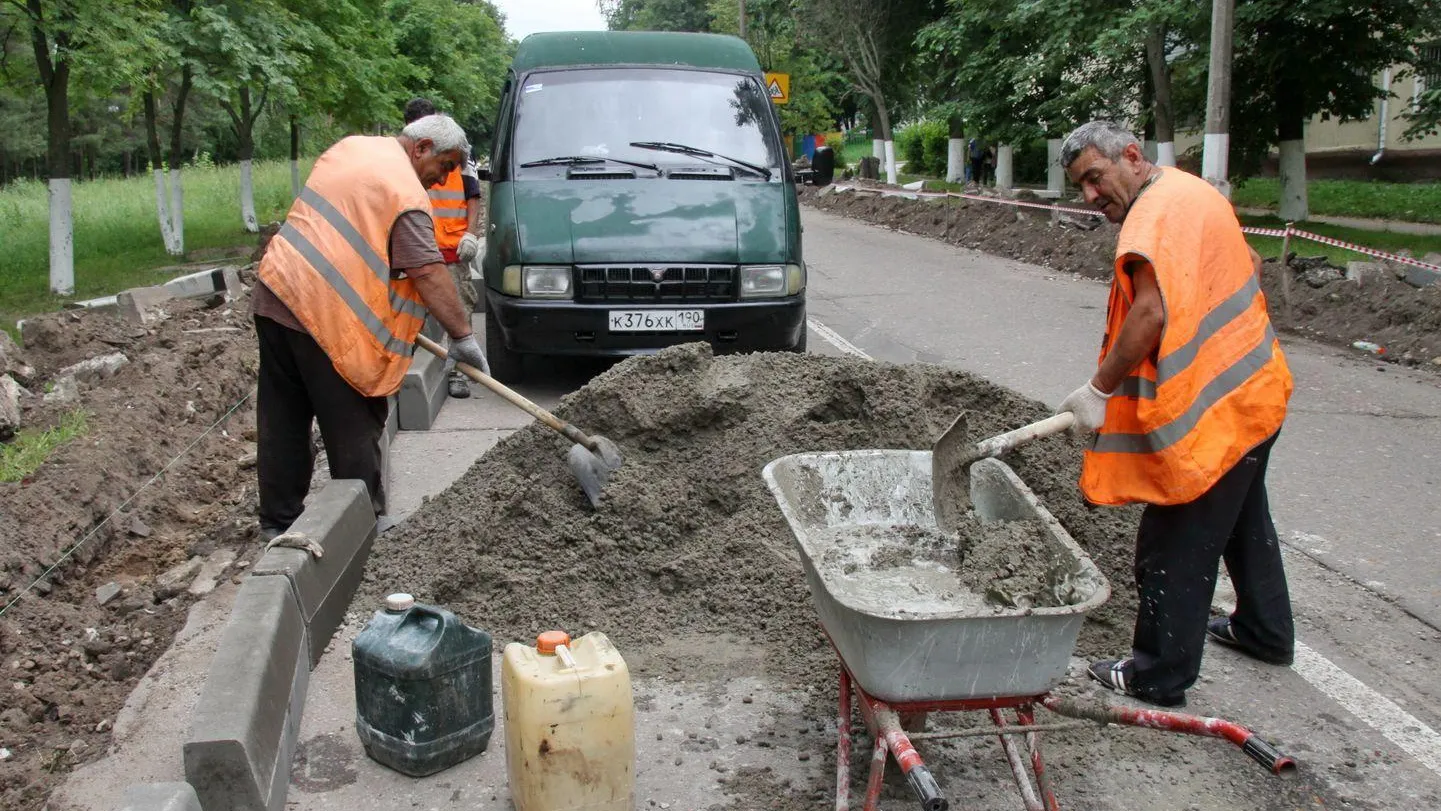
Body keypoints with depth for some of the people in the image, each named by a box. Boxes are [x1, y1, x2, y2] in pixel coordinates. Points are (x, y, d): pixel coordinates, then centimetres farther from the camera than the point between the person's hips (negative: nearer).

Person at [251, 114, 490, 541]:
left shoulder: (351, 147, 16)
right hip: (327, 314, -8)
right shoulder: (407, 193, -11)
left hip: (274, 295, 9)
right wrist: (462, 335, -16)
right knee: (353, 426, 2)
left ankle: (278, 521, 23)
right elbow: (428, 272, -18)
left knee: (282, 421, 14)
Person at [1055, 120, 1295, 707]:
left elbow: (1151, 313, -31)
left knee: (1174, 546, -1)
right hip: (1254, 387, 11)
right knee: (1243, 520, 26)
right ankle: (1264, 631, 43)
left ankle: (1160, 674, 9)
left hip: (1211, 404, -11)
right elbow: (1249, 264, 24)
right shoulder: (1191, 191, 12)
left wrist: (1099, 389, -24)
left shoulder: (1156, 212, -20)